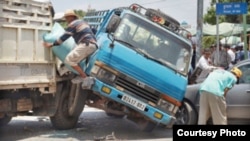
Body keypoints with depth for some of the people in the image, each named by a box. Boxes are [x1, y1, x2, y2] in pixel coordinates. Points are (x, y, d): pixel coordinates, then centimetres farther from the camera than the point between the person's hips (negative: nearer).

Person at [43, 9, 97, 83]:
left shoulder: (72, 24, 0)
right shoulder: (82, 22, 28)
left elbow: (63, 38, -3)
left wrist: (51, 44, 4)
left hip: (86, 44, -10)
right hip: (93, 45, 10)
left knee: (69, 59, -15)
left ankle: (85, 78, -19)